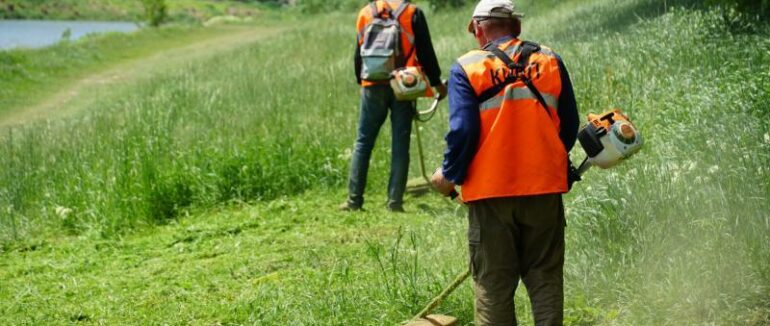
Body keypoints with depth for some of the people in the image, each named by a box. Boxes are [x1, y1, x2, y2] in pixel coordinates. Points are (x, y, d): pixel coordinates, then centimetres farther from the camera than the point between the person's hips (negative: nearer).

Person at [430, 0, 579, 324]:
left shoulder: (466, 67, -4)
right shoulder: (550, 61, 6)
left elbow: (462, 130, -13)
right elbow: (570, 126, 10)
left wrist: (449, 175, 2)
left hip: (491, 191, -2)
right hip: (545, 188, 2)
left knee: (493, 284, 7)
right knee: (545, 277, 11)